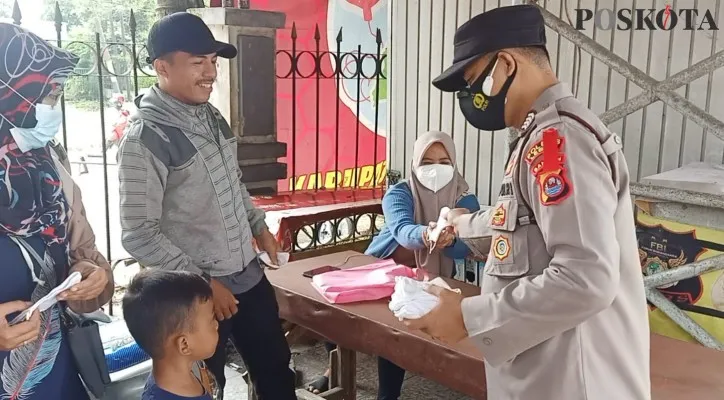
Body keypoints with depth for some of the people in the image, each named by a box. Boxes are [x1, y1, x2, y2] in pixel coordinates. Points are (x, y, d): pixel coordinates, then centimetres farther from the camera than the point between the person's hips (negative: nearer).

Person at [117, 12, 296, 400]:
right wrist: (203, 282, -18)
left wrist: (259, 227, 12)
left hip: (249, 276, 7)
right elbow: (138, 235, -19)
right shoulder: (145, 138, -19)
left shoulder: (212, 116, 5)